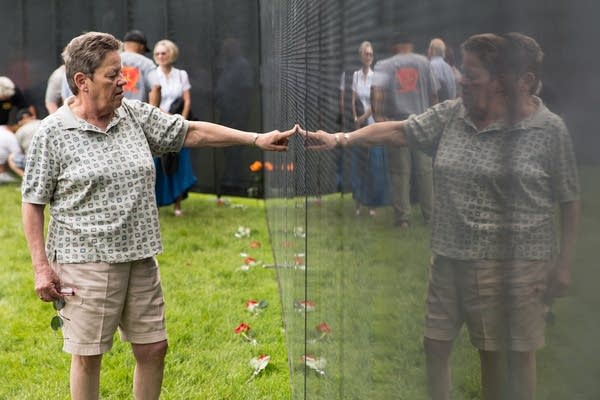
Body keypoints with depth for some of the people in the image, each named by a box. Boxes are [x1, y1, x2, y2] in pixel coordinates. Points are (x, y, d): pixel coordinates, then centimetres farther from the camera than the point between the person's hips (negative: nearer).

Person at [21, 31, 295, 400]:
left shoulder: (135, 114, 6)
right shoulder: (53, 133, -8)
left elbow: (190, 132, 10)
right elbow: (33, 203, -5)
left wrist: (256, 138, 4)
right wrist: (42, 267, -9)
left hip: (140, 258, 5)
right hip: (86, 262, -5)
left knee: (154, 348, 11)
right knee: (88, 356, 4)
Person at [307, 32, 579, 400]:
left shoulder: (550, 130, -9)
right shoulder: (451, 115, 4)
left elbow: (570, 202, -5)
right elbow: (398, 130, 8)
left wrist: (564, 264, -6)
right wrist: (342, 139, -1)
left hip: (514, 262, -5)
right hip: (450, 257, 5)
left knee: (517, 354, 7)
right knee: (435, 343, 12)